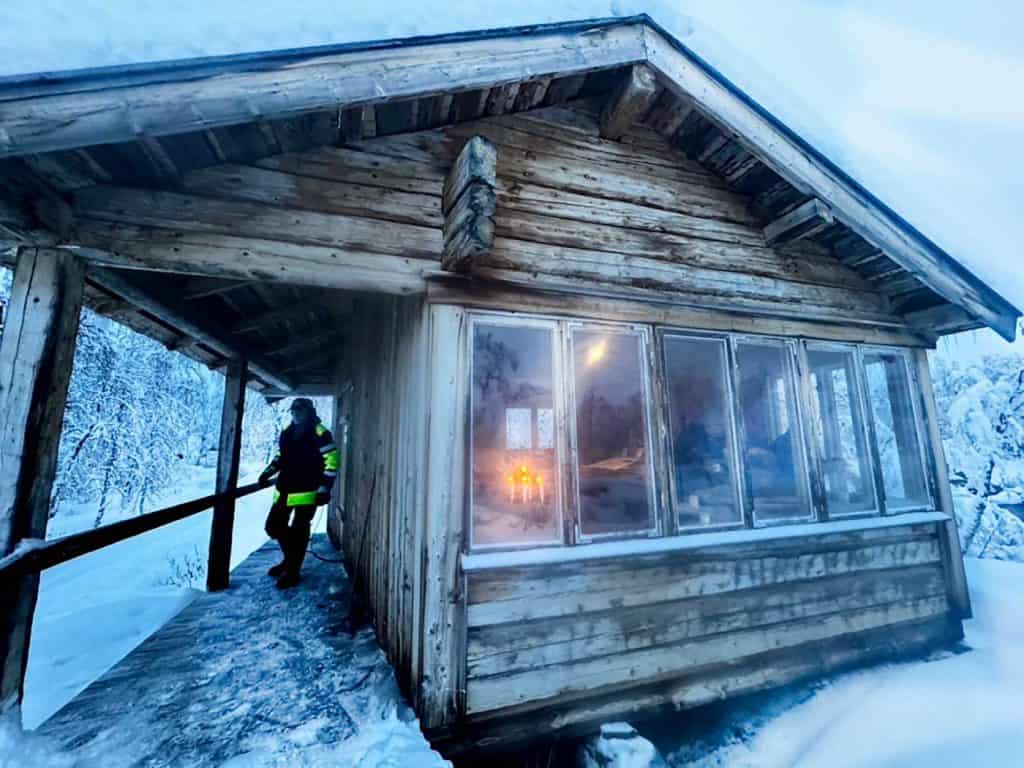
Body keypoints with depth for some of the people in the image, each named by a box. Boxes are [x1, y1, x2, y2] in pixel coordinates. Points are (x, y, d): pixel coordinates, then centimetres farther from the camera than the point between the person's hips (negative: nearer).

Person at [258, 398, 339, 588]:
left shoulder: (320, 433, -12)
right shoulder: (287, 432, 10)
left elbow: (331, 461, -14)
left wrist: (324, 488, -18)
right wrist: (268, 472, 13)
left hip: (306, 491, -7)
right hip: (284, 489, 7)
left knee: (298, 531, 1)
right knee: (274, 526, 14)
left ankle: (292, 572, 17)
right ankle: (290, 558, 37)